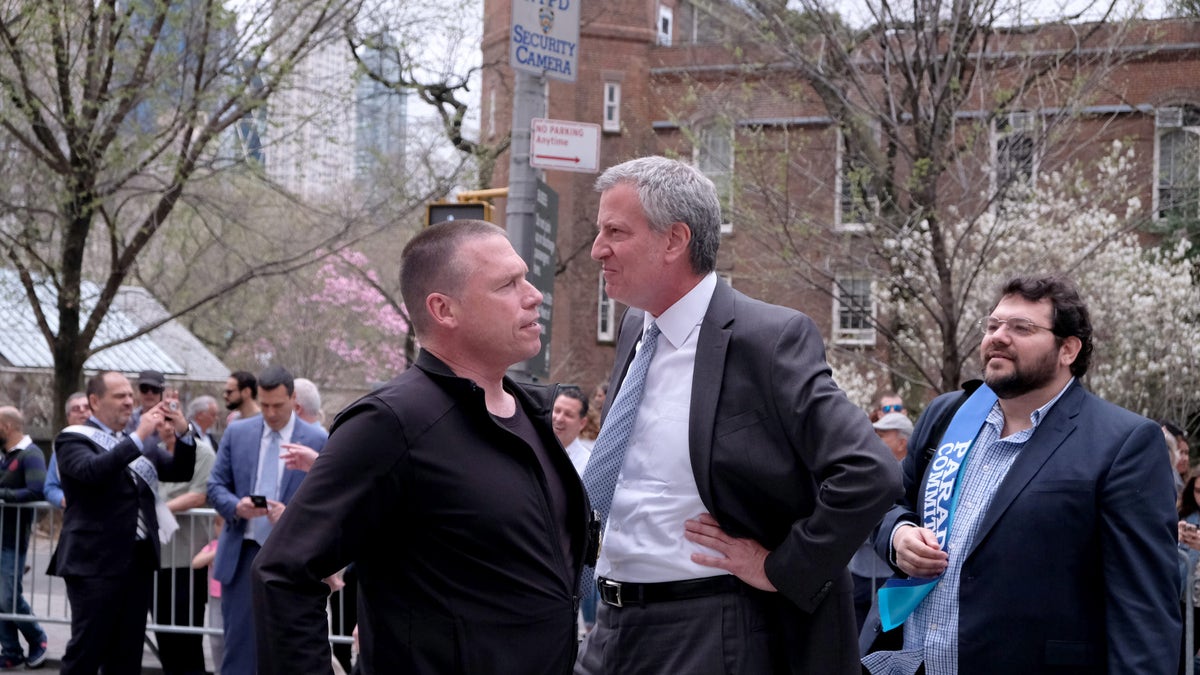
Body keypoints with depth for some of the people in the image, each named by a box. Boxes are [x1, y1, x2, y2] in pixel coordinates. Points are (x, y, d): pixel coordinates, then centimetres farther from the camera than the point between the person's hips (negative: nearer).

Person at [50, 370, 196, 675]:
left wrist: (183, 433, -4)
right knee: (86, 650, -5)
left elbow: (181, 471, 14)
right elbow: (92, 470, -24)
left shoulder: (139, 444, 16)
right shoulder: (73, 439, -5)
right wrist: (138, 437, -24)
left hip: (138, 560, 7)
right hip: (96, 563, -7)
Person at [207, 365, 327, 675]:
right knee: (238, 641, 2)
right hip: (243, 553, 2)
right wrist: (236, 506, -14)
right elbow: (216, 486, 7)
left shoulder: (318, 440, -2)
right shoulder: (237, 433, 6)